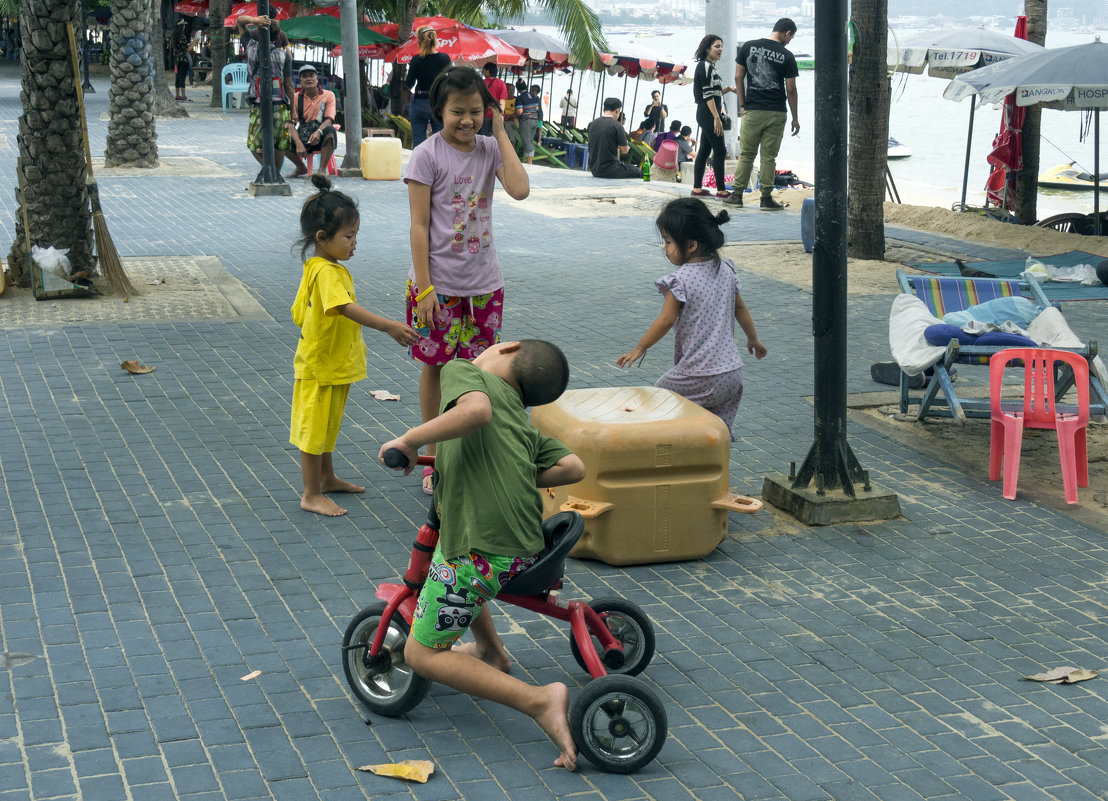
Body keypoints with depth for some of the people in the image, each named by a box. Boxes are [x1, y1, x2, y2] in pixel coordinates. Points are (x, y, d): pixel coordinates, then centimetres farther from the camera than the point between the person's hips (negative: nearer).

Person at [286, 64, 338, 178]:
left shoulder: (328, 95, -1)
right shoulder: (296, 97, 3)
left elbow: (329, 120, -13)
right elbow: (290, 123, -8)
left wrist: (318, 132, -36)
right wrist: (298, 143, -26)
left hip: (321, 139, -2)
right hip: (303, 138, 3)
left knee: (330, 130, -36)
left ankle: (322, 170, -27)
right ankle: (301, 168, 3)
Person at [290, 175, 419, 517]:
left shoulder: (322, 268, 7)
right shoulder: (326, 272, -25)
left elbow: (299, 313, 16)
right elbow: (348, 308, -40)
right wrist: (389, 326, -49)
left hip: (335, 365, 10)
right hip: (318, 369, -10)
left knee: (327, 426, 23)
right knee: (314, 429, 1)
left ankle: (327, 478, 39)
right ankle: (311, 495, 11)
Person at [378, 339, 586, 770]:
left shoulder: (462, 371, 1)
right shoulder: (523, 425, 20)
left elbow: (477, 410, -22)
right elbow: (573, 468, 9)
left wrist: (410, 439, -14)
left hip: (481, 550, -8)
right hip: (524, 548, 8)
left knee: (423, 654, 6)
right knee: (456, 547, 39)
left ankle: (538, 700, -9)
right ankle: (491, 652, 45)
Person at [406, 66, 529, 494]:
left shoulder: (490, 149, 2)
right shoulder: (427, 155, -9)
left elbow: (520, 189, -16)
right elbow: (420, 225, -11)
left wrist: (501, 132, -11)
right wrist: (425, 288, -14)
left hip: (483, 283, 3)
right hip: (438, 283, -3)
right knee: (435, 365, 7)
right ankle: (434, 457, 20)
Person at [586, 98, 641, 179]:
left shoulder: (592, 124, 5)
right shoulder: (616, 126, -13)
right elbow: (624, 150, -6)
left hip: (594, 169, 7)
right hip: (609, 171, -7)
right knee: (638, 173, 9)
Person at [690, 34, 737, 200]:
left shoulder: (708, 66, 18)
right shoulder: (705, 66, -12)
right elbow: (708, 95, -18)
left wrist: (727, 89, 8)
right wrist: (717, 118, -21)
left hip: (705, 115, 10)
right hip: (708, 114, -10)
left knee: (705, 150, 10)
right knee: (719, 150, -9)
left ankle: (697, 188, 12)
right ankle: (721, 190, -8)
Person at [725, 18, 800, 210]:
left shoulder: (748, 47, 2)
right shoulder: (786, 56, -4)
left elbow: (738, 77, 4)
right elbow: (791, 89, -2)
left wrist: (742, 105, 12)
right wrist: (795, 118, 6)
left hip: (752, 112, 2)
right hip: (776, 114, -1)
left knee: (746, 154, 9)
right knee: (769, 156, 4)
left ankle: (737, 195, 8)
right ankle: (766, 197, 5)